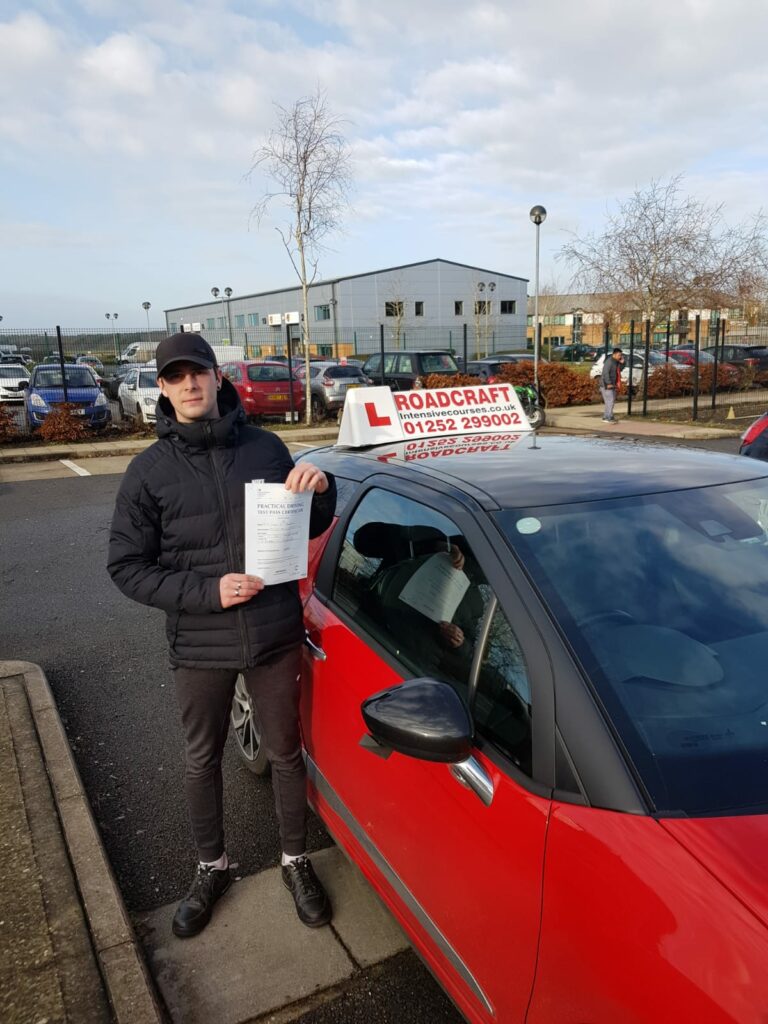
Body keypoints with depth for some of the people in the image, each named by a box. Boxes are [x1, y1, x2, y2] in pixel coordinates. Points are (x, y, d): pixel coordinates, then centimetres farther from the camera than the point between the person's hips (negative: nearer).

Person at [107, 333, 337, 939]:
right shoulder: (150, 470, -5)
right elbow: (127, 568, -5)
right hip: (199, 645, 0)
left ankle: (296, 862, 39)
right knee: (202, 762, 18)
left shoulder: (266, 448, -3)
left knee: (286, 753, 16)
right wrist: (207, 592, -18)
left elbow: (311, 530, 8)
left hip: (275, 635, 1)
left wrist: (320, 490, -15)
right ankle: (212, 868, 43)